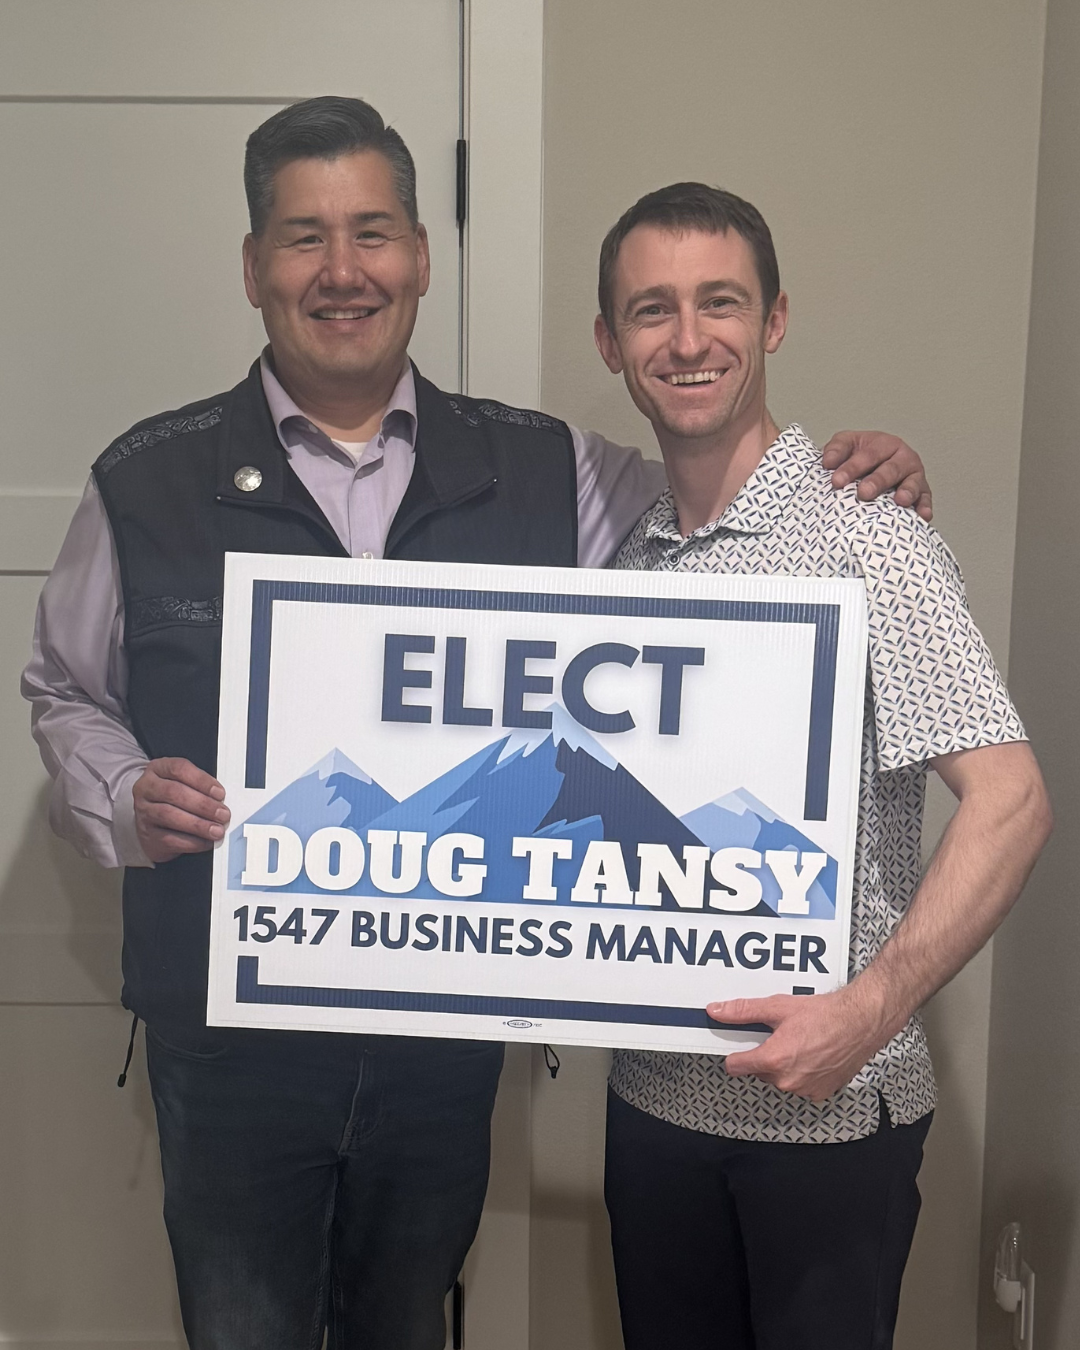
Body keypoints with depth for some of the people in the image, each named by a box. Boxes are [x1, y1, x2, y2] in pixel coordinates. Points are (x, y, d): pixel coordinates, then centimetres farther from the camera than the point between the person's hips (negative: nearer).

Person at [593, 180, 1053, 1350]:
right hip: (653, 1090, 6)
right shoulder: (625, 551, 5)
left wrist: (872, 1009, -26)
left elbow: (1010, 802, -19)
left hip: (827, 1105, -5)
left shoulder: (866, 542, -14)